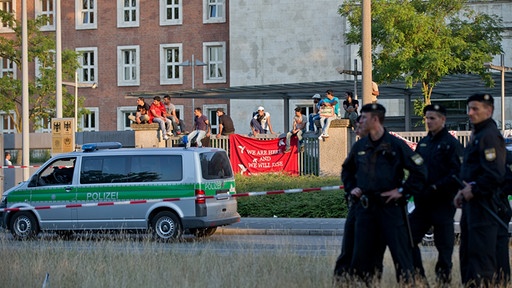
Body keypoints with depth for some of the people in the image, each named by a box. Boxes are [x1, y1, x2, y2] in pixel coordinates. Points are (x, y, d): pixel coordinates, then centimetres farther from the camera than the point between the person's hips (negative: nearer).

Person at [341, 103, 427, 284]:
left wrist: (403, 191, -9)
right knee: (361, 252, 5)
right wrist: (351, 188, 13)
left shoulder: (396, 145, -6)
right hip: (365, 207, 5)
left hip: (390, 206, -5)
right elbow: (347, 170, 28)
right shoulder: (360, 146, 9)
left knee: (400, 251, -4)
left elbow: (419, 171, -5)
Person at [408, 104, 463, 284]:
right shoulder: (423, 143, 14)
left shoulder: (451, 144, -7)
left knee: (444, 244, 0)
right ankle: (418, 277, 8)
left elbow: (457, 174, -15)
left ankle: (443, 278, 9)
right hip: (423, 202, 7)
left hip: (443, 203, -7)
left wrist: (434, 188, -19)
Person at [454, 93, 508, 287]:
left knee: (481, 255, -10)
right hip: (473, 201, 11)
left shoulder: (489, 136, -15)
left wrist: (473, 190, -13)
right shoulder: (477, 135, 18)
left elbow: (495, 175, -23)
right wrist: (464, 191, 11)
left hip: (485, 204, -11)